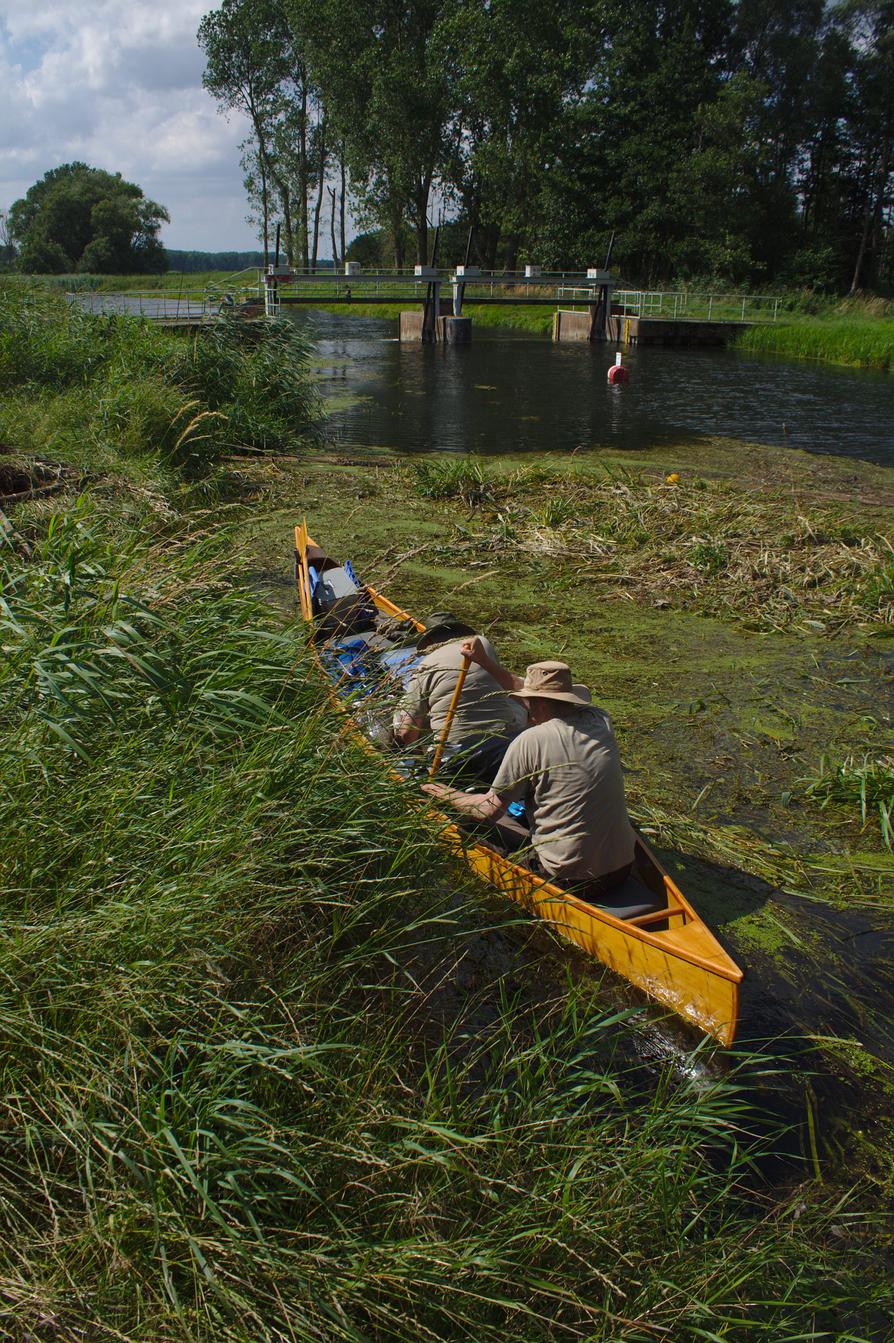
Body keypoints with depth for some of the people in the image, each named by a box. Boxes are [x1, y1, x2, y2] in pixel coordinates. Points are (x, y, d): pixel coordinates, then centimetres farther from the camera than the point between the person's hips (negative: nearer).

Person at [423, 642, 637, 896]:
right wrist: (484, 661, 18)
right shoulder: (600, 721, 1)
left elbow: (490, 810, -7)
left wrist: (448, 795, 9)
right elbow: (531, 690, 16)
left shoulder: (530, 741, -16)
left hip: (568, 880, -6)